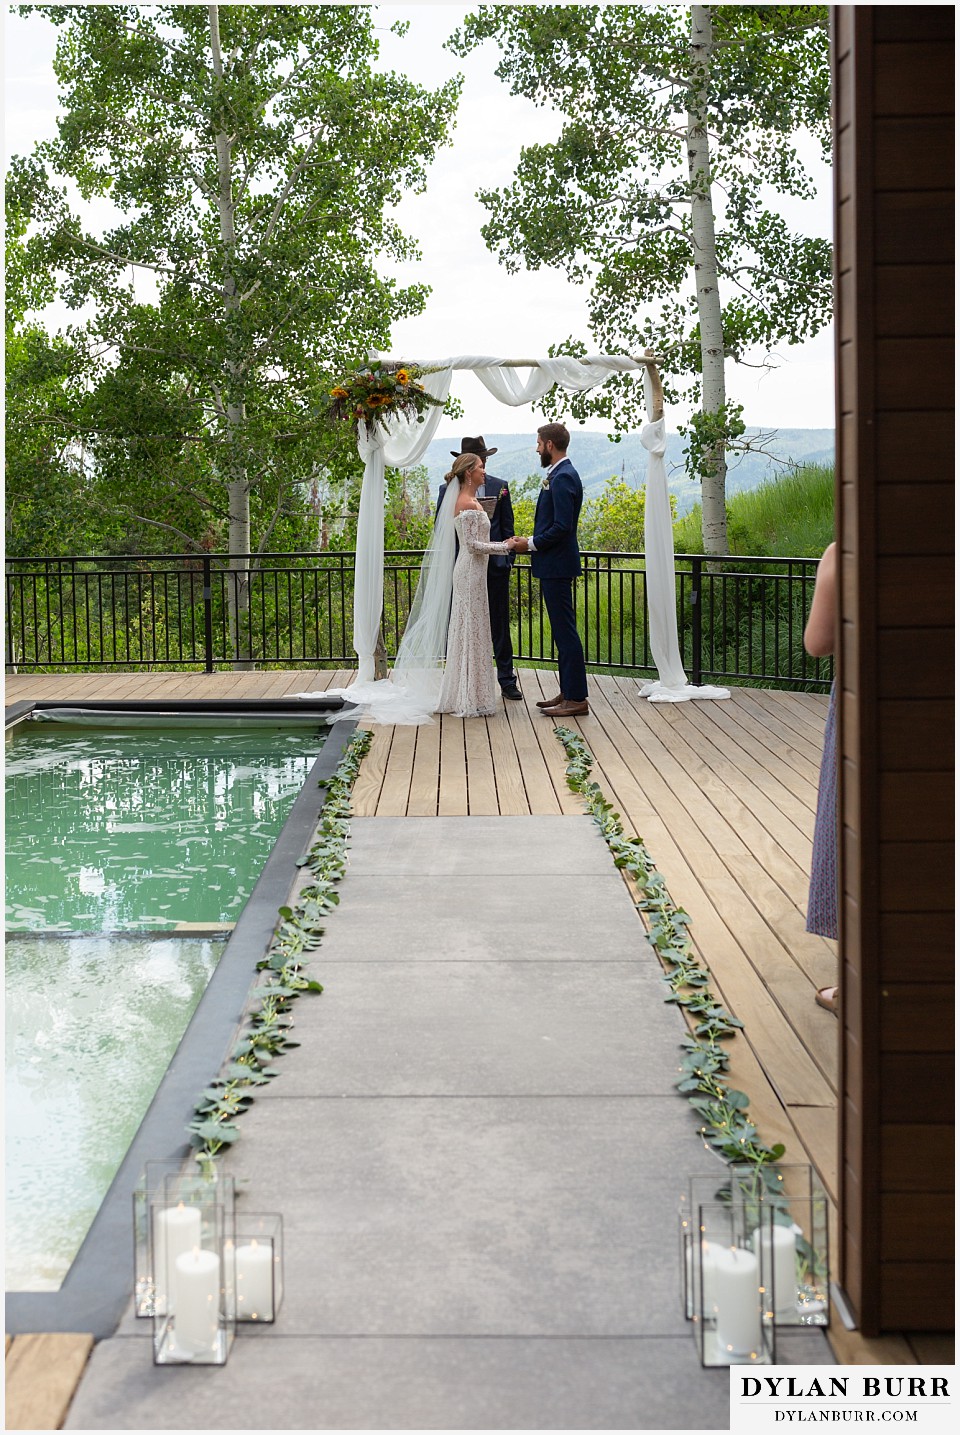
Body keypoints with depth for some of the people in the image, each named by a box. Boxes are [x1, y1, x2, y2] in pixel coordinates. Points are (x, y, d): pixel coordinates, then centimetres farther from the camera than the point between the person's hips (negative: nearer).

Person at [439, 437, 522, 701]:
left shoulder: (500, 487, 7)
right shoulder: (448, 490, 4)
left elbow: (507, 527, 9)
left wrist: (508, 558, 1)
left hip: (494, 564, 1)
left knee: (500, 624, 3)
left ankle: (506, 679, 10)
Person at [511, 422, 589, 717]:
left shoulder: (563, 477, -17)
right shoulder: (559, 475, 15)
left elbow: (562, 527, -23)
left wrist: (531, 544, -13)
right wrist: (532, 542, 11)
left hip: (557, 566, -11)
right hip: (552, 565, 11)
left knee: (565, 631, -7)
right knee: (562, 631, 14)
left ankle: (576, 698, -4)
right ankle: (568, 692, 21)